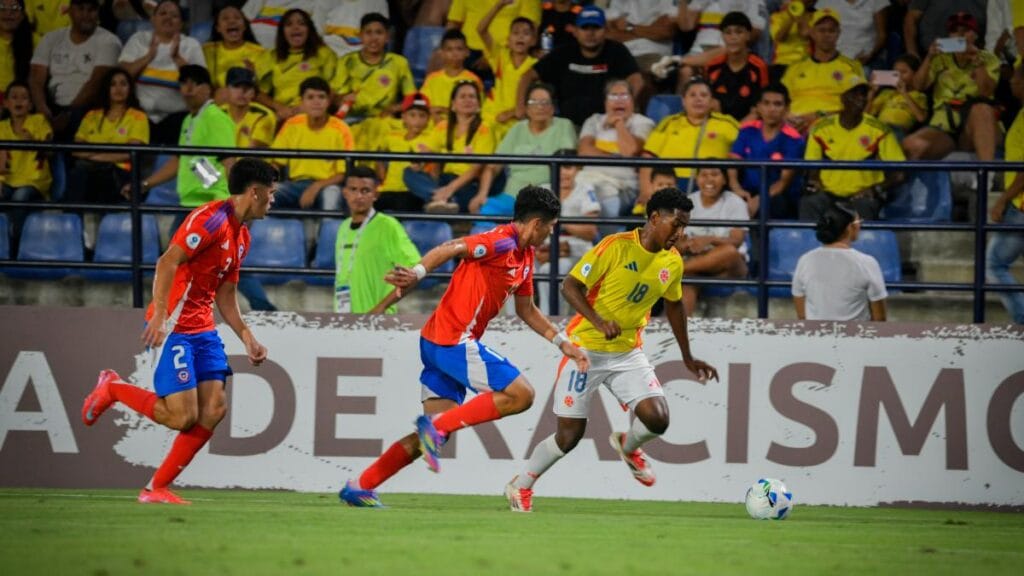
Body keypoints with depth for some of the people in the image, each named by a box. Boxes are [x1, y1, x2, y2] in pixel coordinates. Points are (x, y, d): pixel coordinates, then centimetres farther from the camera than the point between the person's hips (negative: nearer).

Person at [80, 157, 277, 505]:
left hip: (203, 329, 9)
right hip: (173, 328, -9)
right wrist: (159, 316, -30)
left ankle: (157, 489, 4)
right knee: (182, 416, -13)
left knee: (214, 409, -4)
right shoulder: (212, 219, -15)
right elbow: (167, 262, -22)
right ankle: (112, 389, 11)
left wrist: (247, 338, 15)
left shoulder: (241, 237, 16)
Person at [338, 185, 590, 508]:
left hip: (439, 344, 10)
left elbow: (526, 310, 30)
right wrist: (417, 273, -37)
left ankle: (360, 488, 8)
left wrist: (562, 343, 28)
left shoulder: (525, 257, 18)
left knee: (438, 430, 7)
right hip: (453, 339, -10)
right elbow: (452, 248, -22)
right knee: (521, 395, -12)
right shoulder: (502, 242, -12)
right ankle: (436, 427, -14)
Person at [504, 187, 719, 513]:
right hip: (587, 349, -5)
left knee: (658, 420, -15)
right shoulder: (616, 247, -18)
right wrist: (599, 322, -32)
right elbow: (570, 286, -17)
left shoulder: (673, 263, 0)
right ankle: (521, 487, 24)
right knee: (569, 436, -1)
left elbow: (674, 305, 18)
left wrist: (687, 358, 23)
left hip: (628, 354, 5)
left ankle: (628, 446, 21)